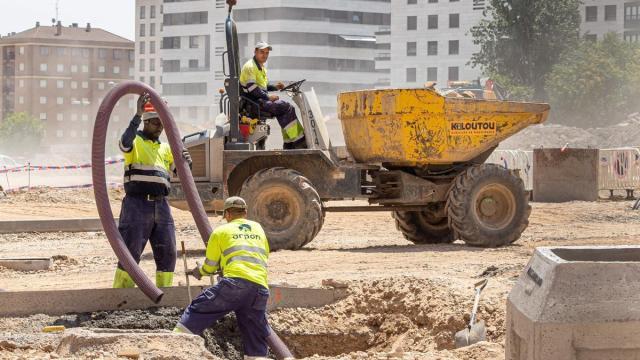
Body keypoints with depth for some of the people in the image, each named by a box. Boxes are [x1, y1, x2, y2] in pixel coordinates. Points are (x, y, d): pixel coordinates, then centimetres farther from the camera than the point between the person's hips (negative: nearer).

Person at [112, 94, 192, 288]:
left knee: (167, 252, 5)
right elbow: (125, 142, -22)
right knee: (131, 252, -6)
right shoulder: (136, 142, 2)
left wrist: (186, 162, -8)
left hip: (160, 205, 6)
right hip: (137, 204, -6)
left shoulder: (165, 149, 20)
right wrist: (138, 115, -32)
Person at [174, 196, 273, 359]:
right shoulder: (258, 229, 27)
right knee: (256, 339, 8)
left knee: (197, 311, 2)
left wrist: (199, 272, 43)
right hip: (260, 288, 4)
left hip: (235, 282, -4)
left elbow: (209, 267, 20)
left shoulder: (221, 231, 17)